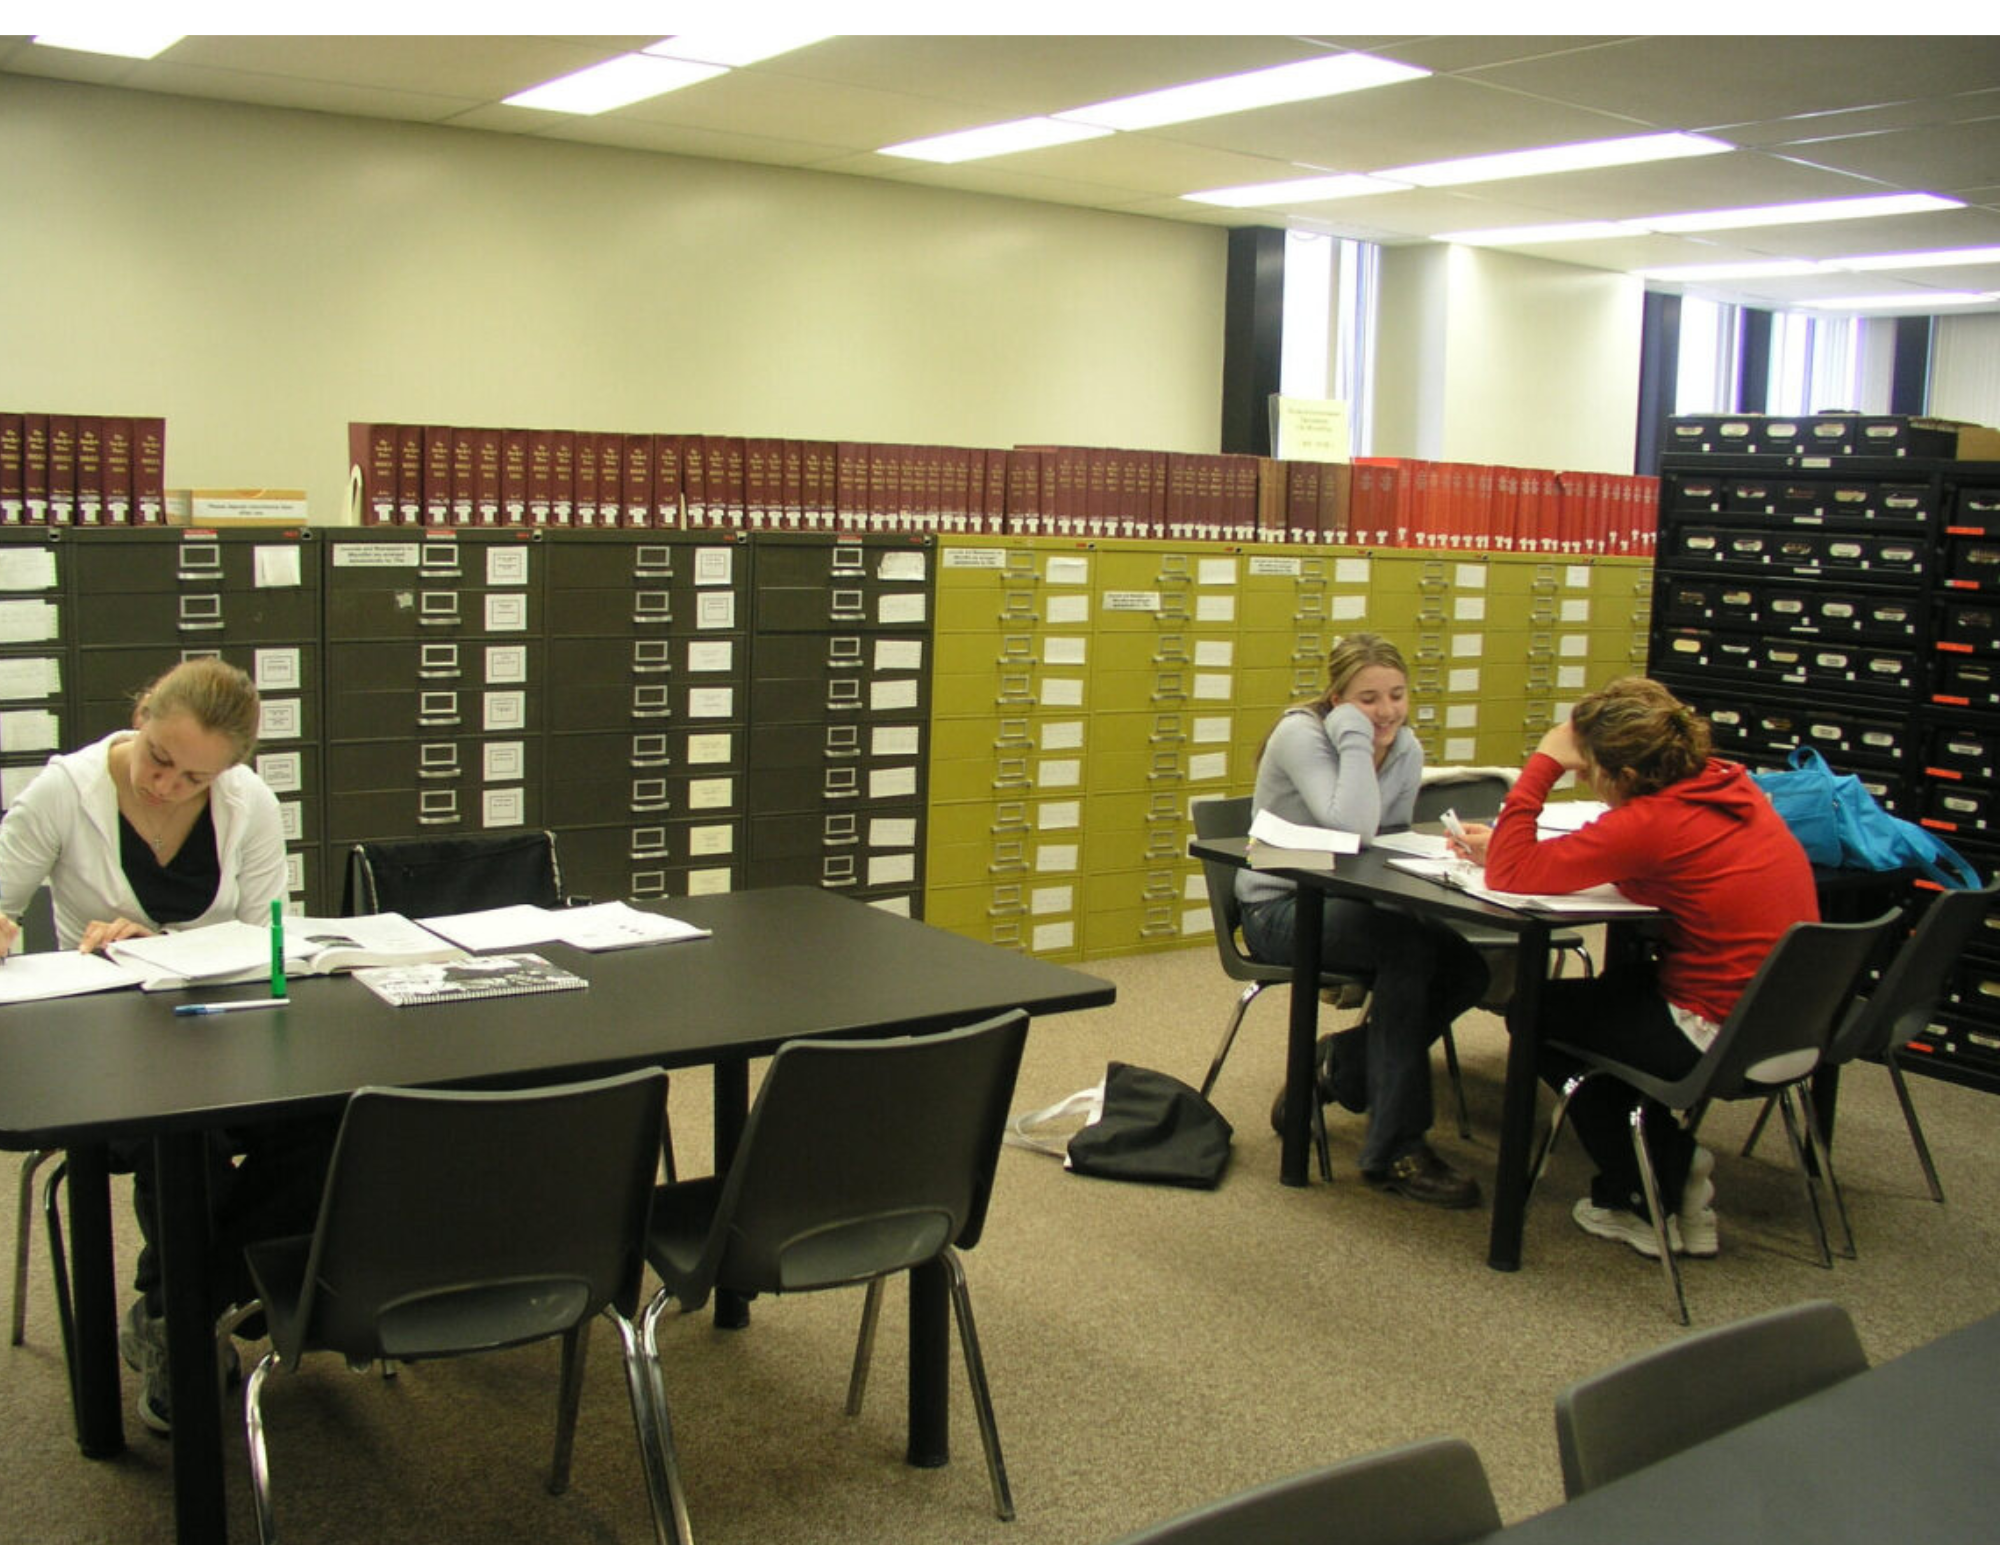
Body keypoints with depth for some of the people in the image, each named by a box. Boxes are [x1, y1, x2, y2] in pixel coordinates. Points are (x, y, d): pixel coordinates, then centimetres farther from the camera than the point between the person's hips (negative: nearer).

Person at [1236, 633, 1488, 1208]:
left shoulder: (1406, 749, 4)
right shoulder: (1301, 735, -16)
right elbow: (1353, 828, -32)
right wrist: (1355, 736, -24)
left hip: (1347, 903, 7)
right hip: (1277, 908, -7)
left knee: (1467, 966, -16)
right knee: (1409, 946, -30)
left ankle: (1338, 1064, 6)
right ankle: (1396, 1149, -23)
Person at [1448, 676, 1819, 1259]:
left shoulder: (1653, 822, -24)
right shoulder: (1727, 783, 1)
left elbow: (1508, 874, -19)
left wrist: (1543, 762, -14)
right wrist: (1503, 844, 7)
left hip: (1723, 1039, -9)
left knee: (1536, 1010, 12)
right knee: (1620, 982, 32)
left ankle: (1643, 1201, 22)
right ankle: (1673, 1167, 30)